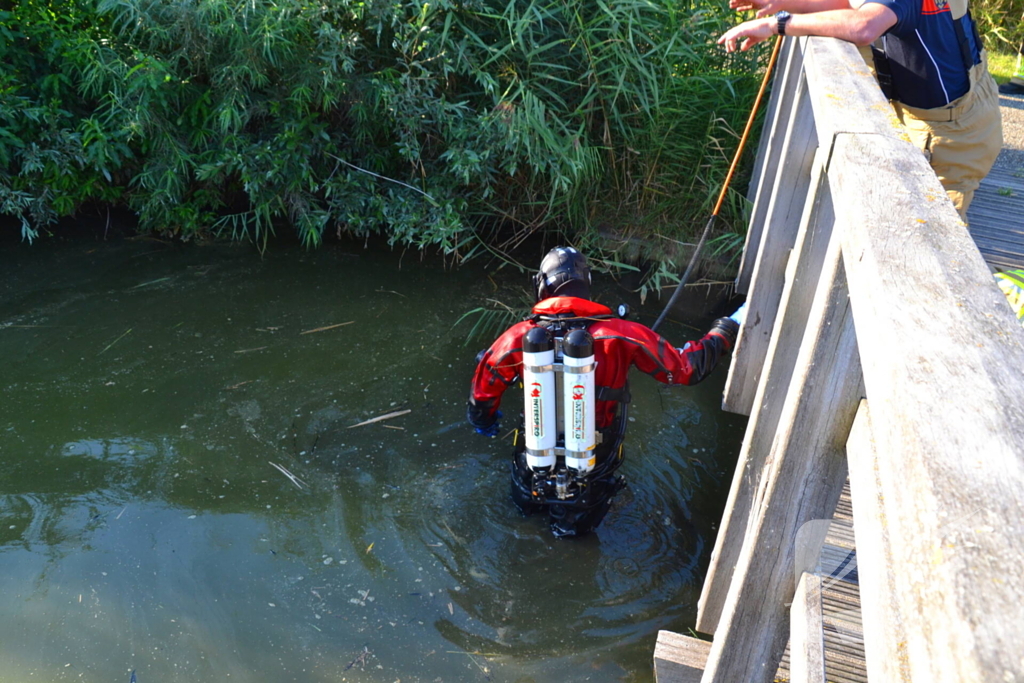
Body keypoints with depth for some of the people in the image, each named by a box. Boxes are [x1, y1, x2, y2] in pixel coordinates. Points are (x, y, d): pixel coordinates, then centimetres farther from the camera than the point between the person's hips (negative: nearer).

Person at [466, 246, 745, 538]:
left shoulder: (520, 337, -15)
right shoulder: (619, 335, -20)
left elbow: (481, 396, -1)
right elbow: (687, 367, -10)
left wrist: (484, 422, 22)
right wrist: (729, 328, 6)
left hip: (535, 473, 0)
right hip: (590, 478, 0)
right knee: (576, 525, 34)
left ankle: (535, 500, 24)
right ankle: (572, 518, 21)